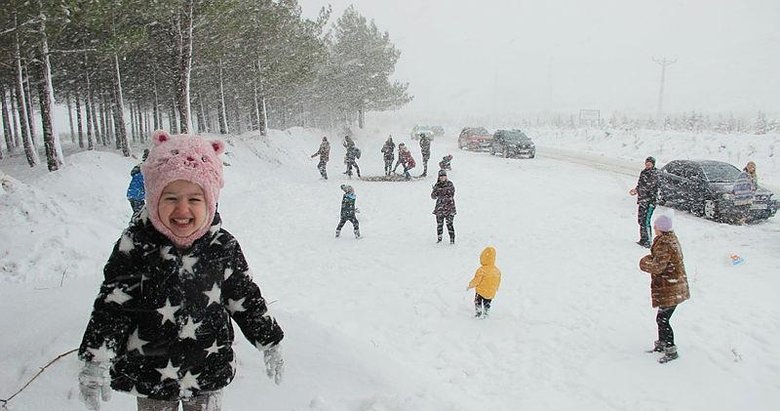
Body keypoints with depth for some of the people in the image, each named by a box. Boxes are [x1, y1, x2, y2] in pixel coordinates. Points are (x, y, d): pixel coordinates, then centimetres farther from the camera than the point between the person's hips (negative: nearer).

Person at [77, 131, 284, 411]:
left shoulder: (223, 246, -10)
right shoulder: (135, 245, -14)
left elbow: (245, 298, 0)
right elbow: (111, 304, -9)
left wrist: (269, 343, 5)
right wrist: (96, 361, -15)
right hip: (150, 375, -1)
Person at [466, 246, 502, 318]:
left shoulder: (481, 270, -24)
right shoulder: (497, 271, -5)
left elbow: (476, 280, -18)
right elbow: (498, 281, 9)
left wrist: (470, 286, -1)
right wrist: (496, 288, 29)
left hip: (481, 292, -5)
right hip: (491, 293, 5)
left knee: (477, 302, 15)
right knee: (487, 304, 23)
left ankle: (478, 313, 16)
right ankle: (485, 315, 30)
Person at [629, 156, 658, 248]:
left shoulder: (654, 174, -12)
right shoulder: (643, 172, 12)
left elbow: (648, 186, -21)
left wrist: (636, 190, -19)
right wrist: (635, 190, 3)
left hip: (650, 200, -8)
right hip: (642, 199, 8)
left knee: (646, 222, -12)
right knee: (640, 220, 13)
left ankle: (648, 242, -7)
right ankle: (643, 240, 25)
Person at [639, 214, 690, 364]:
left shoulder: (664, 244, -24)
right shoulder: (671, 238, 8)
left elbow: (658, 267, -26)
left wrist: (645, 263, -7)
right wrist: (651, 259, 7)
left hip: (669, 290, -10)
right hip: (675, 287, 10)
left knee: (662, 319, -2)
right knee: (662, 318, 21)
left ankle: (671, 351, 8)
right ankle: (662, 344, 34)